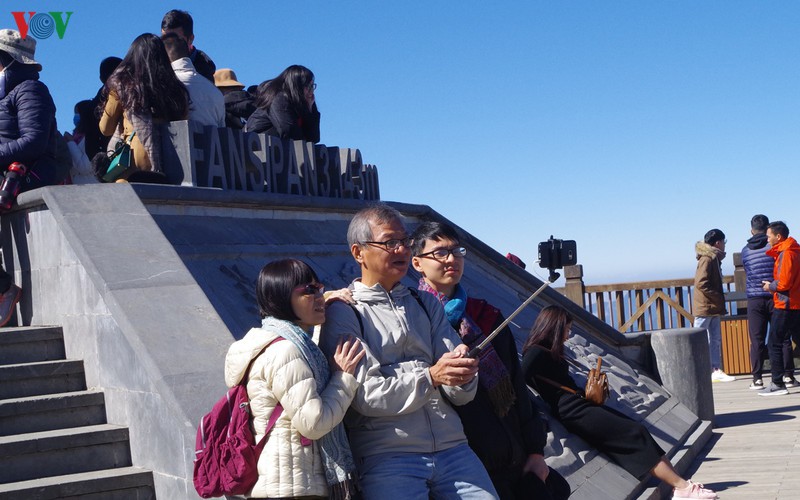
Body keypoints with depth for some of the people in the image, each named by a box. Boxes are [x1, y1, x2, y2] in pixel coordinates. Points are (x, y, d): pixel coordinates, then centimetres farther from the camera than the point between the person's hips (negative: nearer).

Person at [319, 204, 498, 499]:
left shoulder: (426, 304, 17)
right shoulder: (342, 312, 2)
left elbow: (461, 395, 9)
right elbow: (365, 394, -10)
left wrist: (461, 376, -13)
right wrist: (430, 377, -20)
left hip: (453, 449, 5)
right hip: (387, 456, -4)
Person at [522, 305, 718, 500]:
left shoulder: (549, 353, 20)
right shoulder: (536, 355, -10)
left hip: (581, 405, 10)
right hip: (573, 412, -10)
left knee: (635, 431, -2)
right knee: (635, 434, -11)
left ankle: (680, 484, -9)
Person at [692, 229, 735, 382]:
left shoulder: (714, 259, 15)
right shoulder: (707, 259, -15)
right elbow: (701, 283, -23)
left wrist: (719, 301, 9)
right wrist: (718, 298, -18)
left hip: (714, 308, 10)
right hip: (704, 308, -10)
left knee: (715, 340, 9)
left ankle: (716, 371, 12)